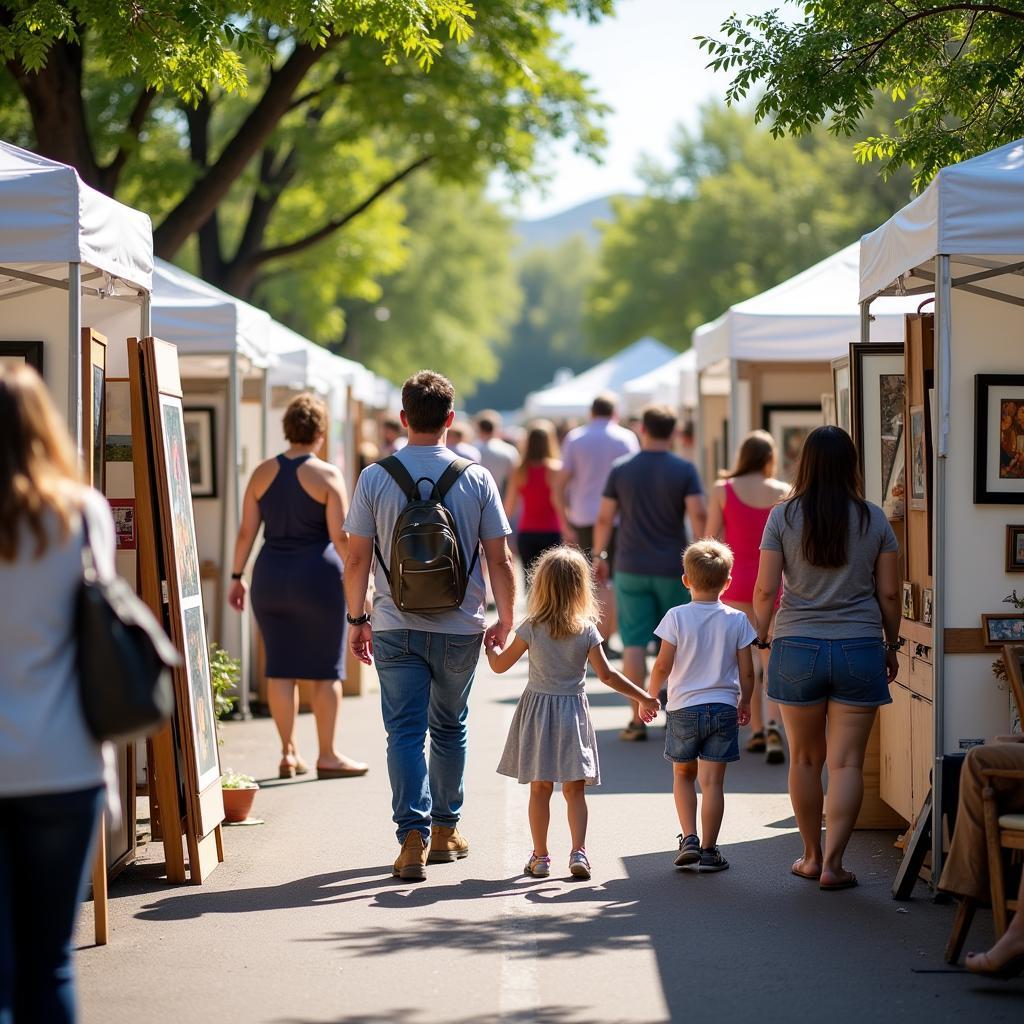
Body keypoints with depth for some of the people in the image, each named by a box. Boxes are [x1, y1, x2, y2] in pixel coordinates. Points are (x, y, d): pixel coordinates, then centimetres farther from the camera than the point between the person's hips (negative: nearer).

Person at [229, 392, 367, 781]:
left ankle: (288, 752, 13)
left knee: (281, 667, 9)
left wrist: (237, 576, 15)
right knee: (326, 670, 5)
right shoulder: (327, 475, -8)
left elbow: (246, 531, 6)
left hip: (271, 575, 4)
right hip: (318, 576, -4)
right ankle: (327, 756, 8)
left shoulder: (263, 472, 4)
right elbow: (340, 536, -11)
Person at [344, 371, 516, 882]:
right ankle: (445, 830, 28)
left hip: (395, 628, -1)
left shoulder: (375, 478, -4)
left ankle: (413, 836, -14)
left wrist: (357, 619, 10)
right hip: (460, 628, 1)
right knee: (448, 729, 17)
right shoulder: (476, 478, -3)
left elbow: (356, 559, -2)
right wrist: (506, 619, 10)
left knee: (405, 731, 0)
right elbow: (499, 559, -2)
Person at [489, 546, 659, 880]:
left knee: (539, 789, 7)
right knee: (575, 789, 6)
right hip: (573, 710, 0)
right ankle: (578, 851, -7)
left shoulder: (532, 628, -8)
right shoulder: (587, 630, -7)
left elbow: (500, 665, 0)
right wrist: (643, 698, 2)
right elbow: (607, 675, -7)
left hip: (538, 708, 0)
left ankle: (540, 856, 9)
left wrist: (491, 647, 22)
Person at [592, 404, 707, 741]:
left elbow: (604, 518, 2)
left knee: (635, 642, 0)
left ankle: (638, 719, -4)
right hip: (673, 568, 0)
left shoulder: (621, 469, 1)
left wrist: (599, 555, 14)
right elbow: (699, 514, -14)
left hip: (631, 568, 0)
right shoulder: (684, 470, -4)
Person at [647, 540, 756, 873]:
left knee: (683, 775, 17)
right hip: (723, 708, 0)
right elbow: (746, 671, 0)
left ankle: (689, 838, 8)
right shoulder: (737, 620, -3)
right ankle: (708, 849, 3)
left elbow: (663, 665, -7)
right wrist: (745, 702, 17)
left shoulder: (677, 617, -7)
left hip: (683, 708, 0)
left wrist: (649, 696, 8)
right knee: (712, 781, 2)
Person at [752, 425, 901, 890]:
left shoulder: (783, 516, -2)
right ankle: (832, 864, -4)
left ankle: (812, 856, 23)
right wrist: (892, 647, 16)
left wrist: (759, 641, 11)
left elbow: (765, 590, -3)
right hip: (860, 650, 0)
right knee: (846, 761, 1)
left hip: (797, 647, 0)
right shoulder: (874, 520, 1)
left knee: (805, 757, 14)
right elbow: (888, 594, 4)